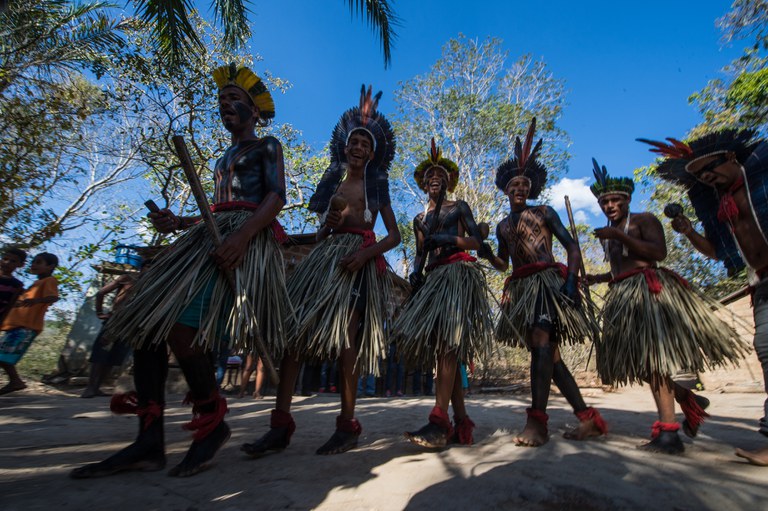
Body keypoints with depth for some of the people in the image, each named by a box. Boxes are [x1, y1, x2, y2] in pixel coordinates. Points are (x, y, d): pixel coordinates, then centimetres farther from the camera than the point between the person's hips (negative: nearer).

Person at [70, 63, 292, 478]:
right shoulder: (225, 159, 33)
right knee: (146, 320, -6)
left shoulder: (267, 146, 10)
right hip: (210, 236, 9)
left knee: (180, 323, -27)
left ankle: (212, 420, -9)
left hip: (247, 238, -8)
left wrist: (241, 237, -24)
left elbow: (277, 197, -8)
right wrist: (179, 223, 13)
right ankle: (149, 442, -3)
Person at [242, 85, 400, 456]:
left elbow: (395, 235, 6)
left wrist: (366, 254, -11)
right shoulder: (332, 180, 21)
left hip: (360, 260, -3)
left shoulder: (377, 186, 14)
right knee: (294, 329, -9)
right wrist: (326, 226, -2)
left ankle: (347, 426, -2)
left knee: (345, 337, -12)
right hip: (325, 255, 4)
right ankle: (281, 423, -5)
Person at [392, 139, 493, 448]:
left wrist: (447, 239, -12)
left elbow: (476, 241, 4)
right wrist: (415, 274, -1)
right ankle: (461, 423, 3)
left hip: (459, 272, -5)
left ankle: (440, 421, -25)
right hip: (434, 277, 5)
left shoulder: (459, 207, 13)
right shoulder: (419, 219, 25)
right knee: (444, 346, -2)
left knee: (447, 341, -21)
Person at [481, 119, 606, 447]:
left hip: (547, 281, -6)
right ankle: (588, 417, 12)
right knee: (548, 353, 3)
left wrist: (571, 280, -14)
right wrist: (487, 254, 3)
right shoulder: (502, 226, 21)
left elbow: (572, 247, 2)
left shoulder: (544, 212, 7)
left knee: (541, 343, -21)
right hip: (519, 289, 6)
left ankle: (537, 420, -20)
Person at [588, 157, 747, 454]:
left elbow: (659, 252, -16)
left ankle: (667, 433, -11)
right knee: (643, 358, 8)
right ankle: (690, 401, 29)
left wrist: (619, 235, -19)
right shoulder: (605, 235, 22)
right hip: (622, 296, 8)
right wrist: (595, 278, 15)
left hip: (648, 290, -8)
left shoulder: (644, 220, 1)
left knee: (651, 354, -14)